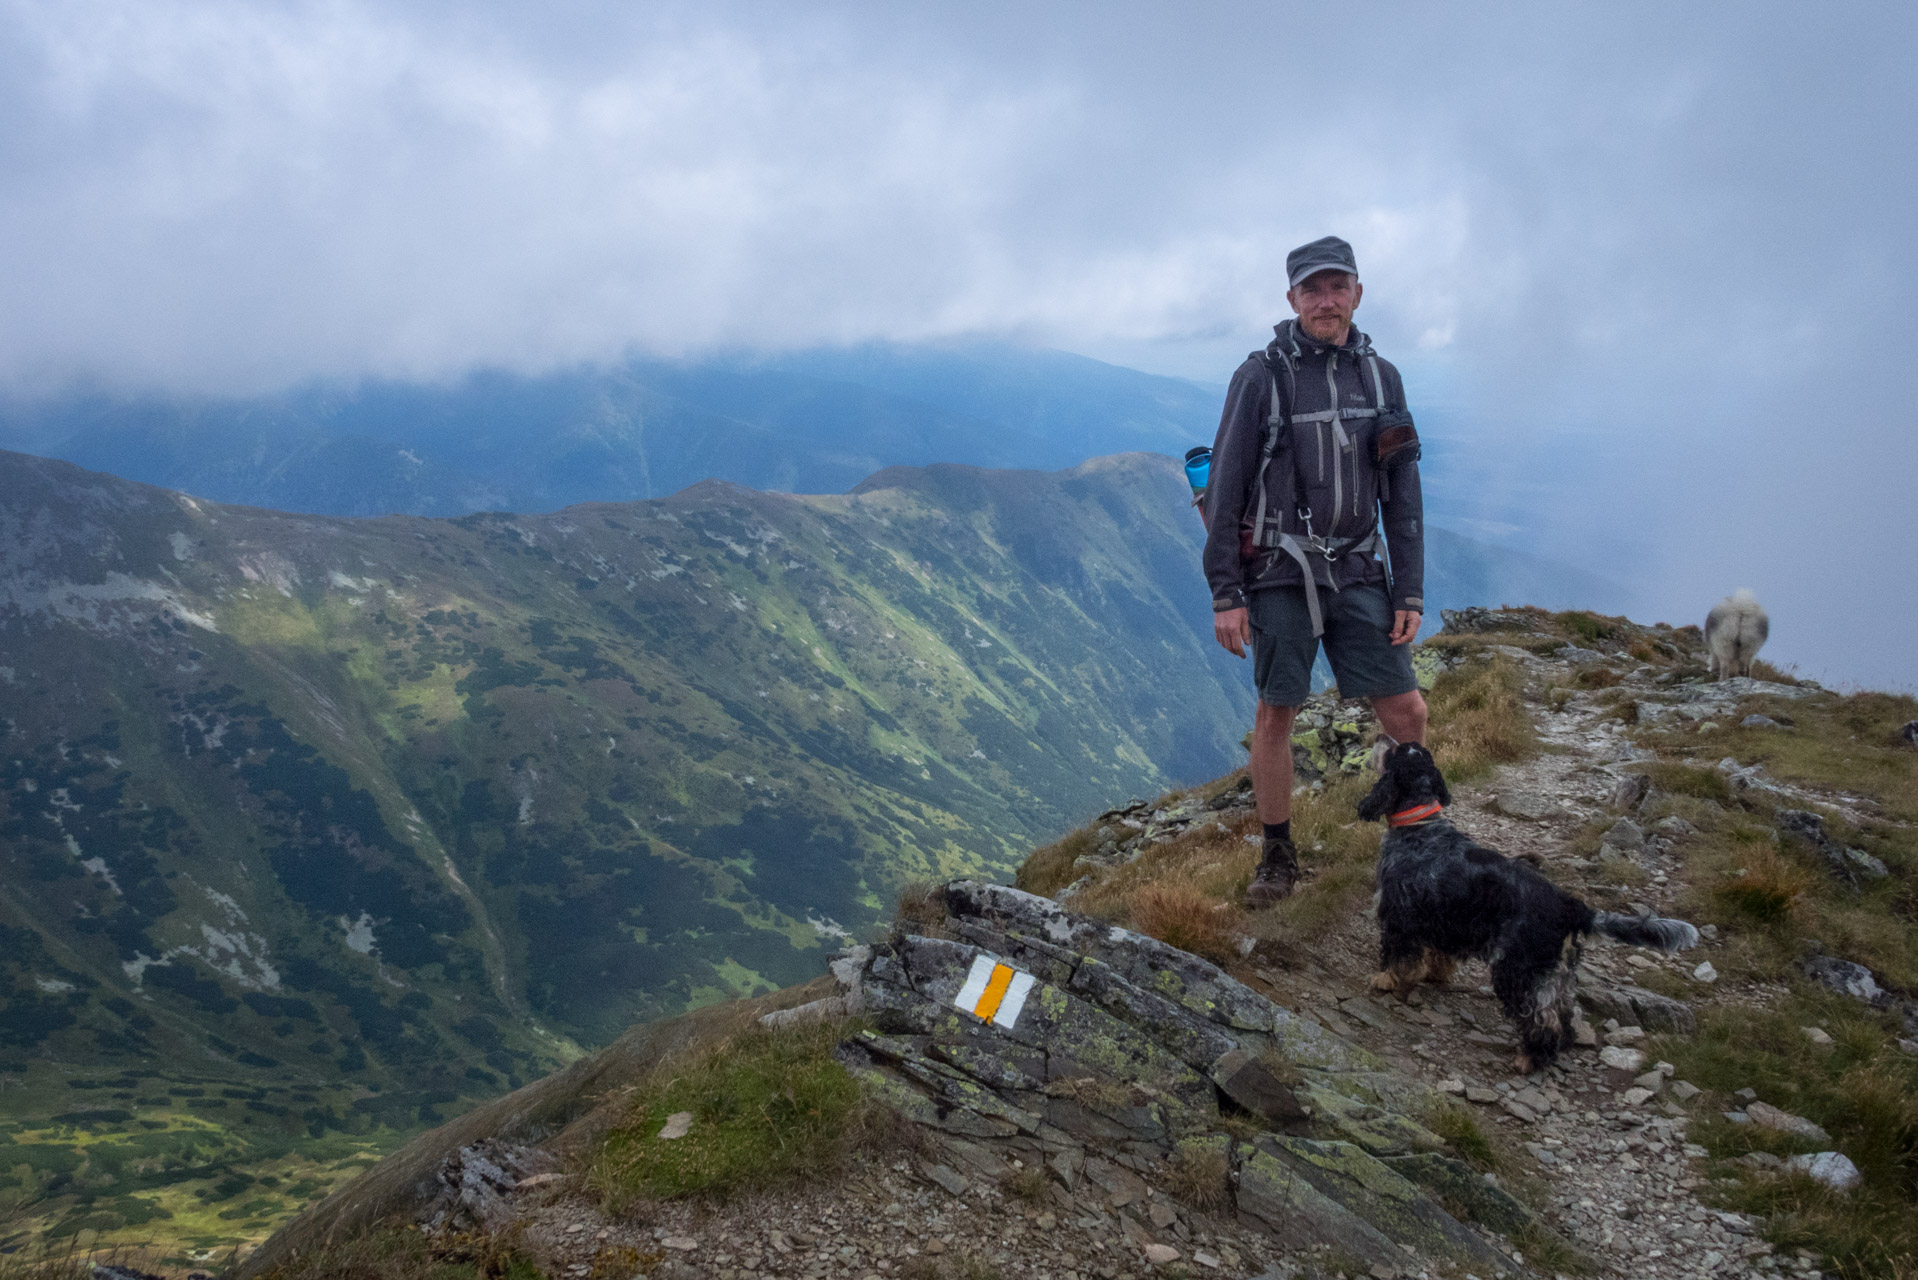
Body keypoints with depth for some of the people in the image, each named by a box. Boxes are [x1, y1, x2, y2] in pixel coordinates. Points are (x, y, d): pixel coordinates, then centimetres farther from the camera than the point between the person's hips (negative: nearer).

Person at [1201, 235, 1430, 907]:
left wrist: (1410, 592, 3)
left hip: (1357, 573, 3)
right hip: (1279, 575, -3)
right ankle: (1278, 858, 19)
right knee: (1275, 715, 3)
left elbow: (1404, 495, 9)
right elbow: (1224, 491, -6)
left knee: (1406, 711, 1)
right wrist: (1224, 594, -10)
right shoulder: (1261, 376, -5)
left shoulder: (1381, 377, 7)